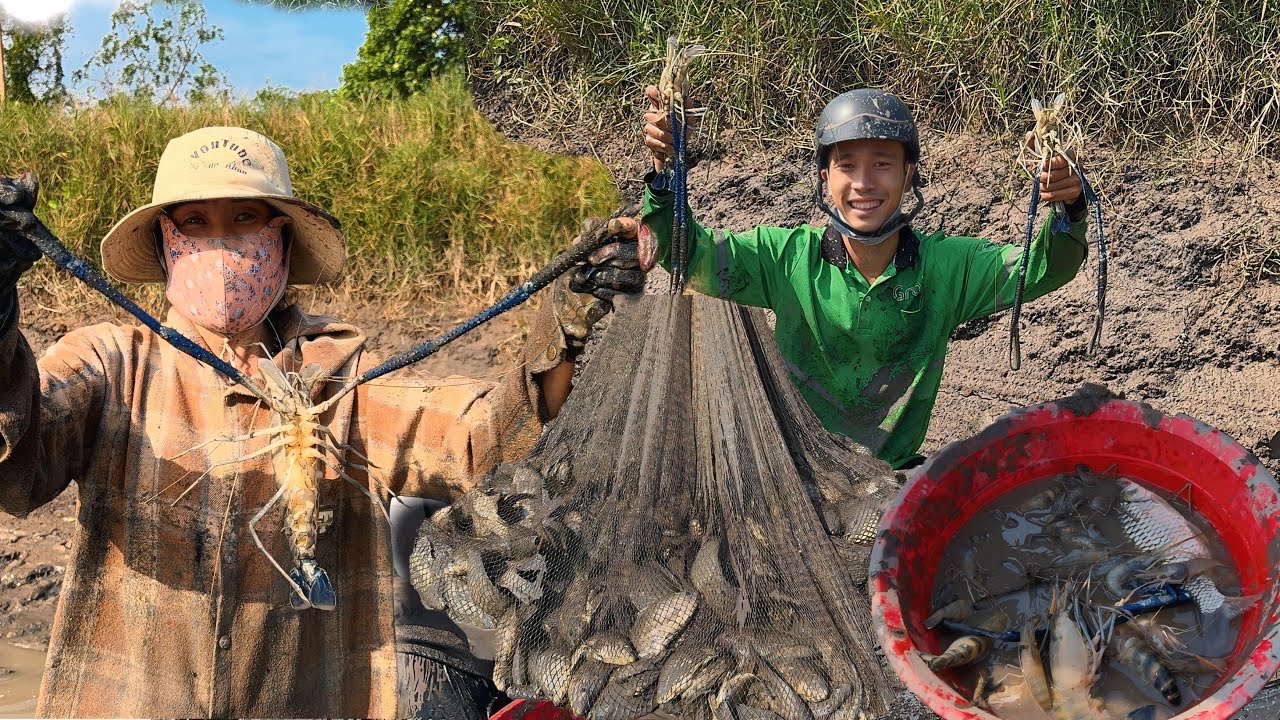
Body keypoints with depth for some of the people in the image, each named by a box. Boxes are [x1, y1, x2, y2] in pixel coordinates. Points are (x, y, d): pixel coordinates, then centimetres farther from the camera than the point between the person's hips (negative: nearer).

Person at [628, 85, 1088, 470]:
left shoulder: (946, 266, -4)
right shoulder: (787, 257, -7)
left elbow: (1043, 268, -6)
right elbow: (688, 254, -9)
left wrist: (1066, 210, -28)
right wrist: (664, 170, -27)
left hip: (894, 476, 2)